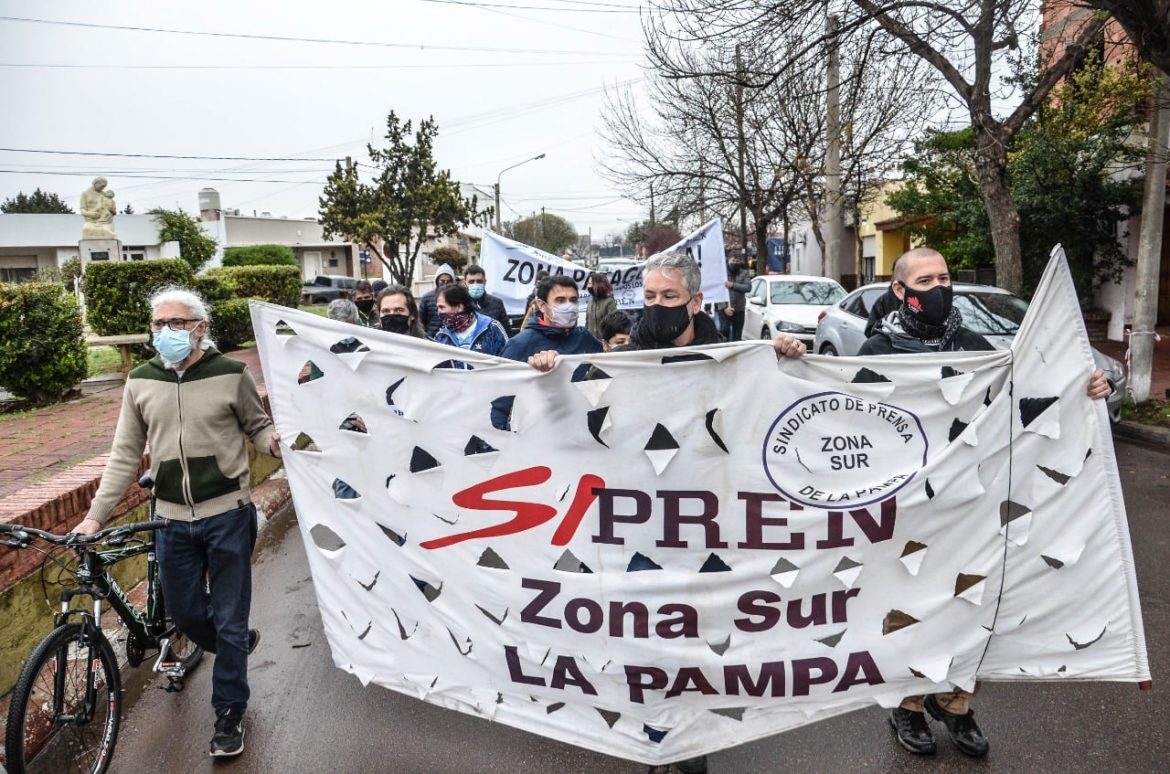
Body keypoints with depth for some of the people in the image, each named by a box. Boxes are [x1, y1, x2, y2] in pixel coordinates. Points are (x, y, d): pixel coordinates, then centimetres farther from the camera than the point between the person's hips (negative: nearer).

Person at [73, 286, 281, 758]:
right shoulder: (140, 382, 2)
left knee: (229, 621, 5)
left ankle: (229, 712, 23)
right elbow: (125, 455, 5)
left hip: (228, 516, -3)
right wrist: (95, 515, 1)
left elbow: (257, 426, 3)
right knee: (185, 615, 15)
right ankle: (236, 648, 47)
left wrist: (275, 441, -21)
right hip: (174, 522, 4)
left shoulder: (231, 374, -8)